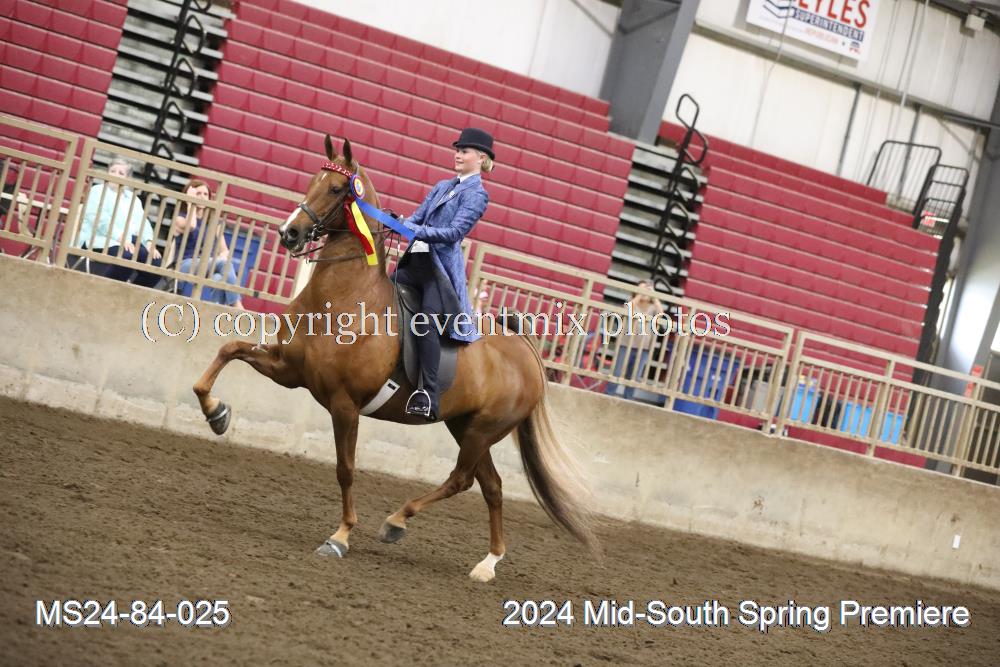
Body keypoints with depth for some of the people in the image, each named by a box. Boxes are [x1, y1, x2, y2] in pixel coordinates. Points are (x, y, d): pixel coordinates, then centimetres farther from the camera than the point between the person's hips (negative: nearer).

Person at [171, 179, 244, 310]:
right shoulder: (179, 218, 8)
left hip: (210, 266, 4)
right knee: (223, 263, -34)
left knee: (219, 279, -36)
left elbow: (224, 251, 14)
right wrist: (191, 203, -2)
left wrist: (221, 257, -12)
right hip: (187, 265, -4)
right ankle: (237, 308, -39)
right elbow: (190, 226, -18)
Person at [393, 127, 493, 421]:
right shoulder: (442, 187, 22)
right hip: (415, 259, 9)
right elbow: (417, 217, 18)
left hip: (442, 265, -9)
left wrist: (415, 231, -21)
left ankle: (427, 395, -29)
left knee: (427, 321, -24)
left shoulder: (477, 194, -1)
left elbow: (456, 232, -12)